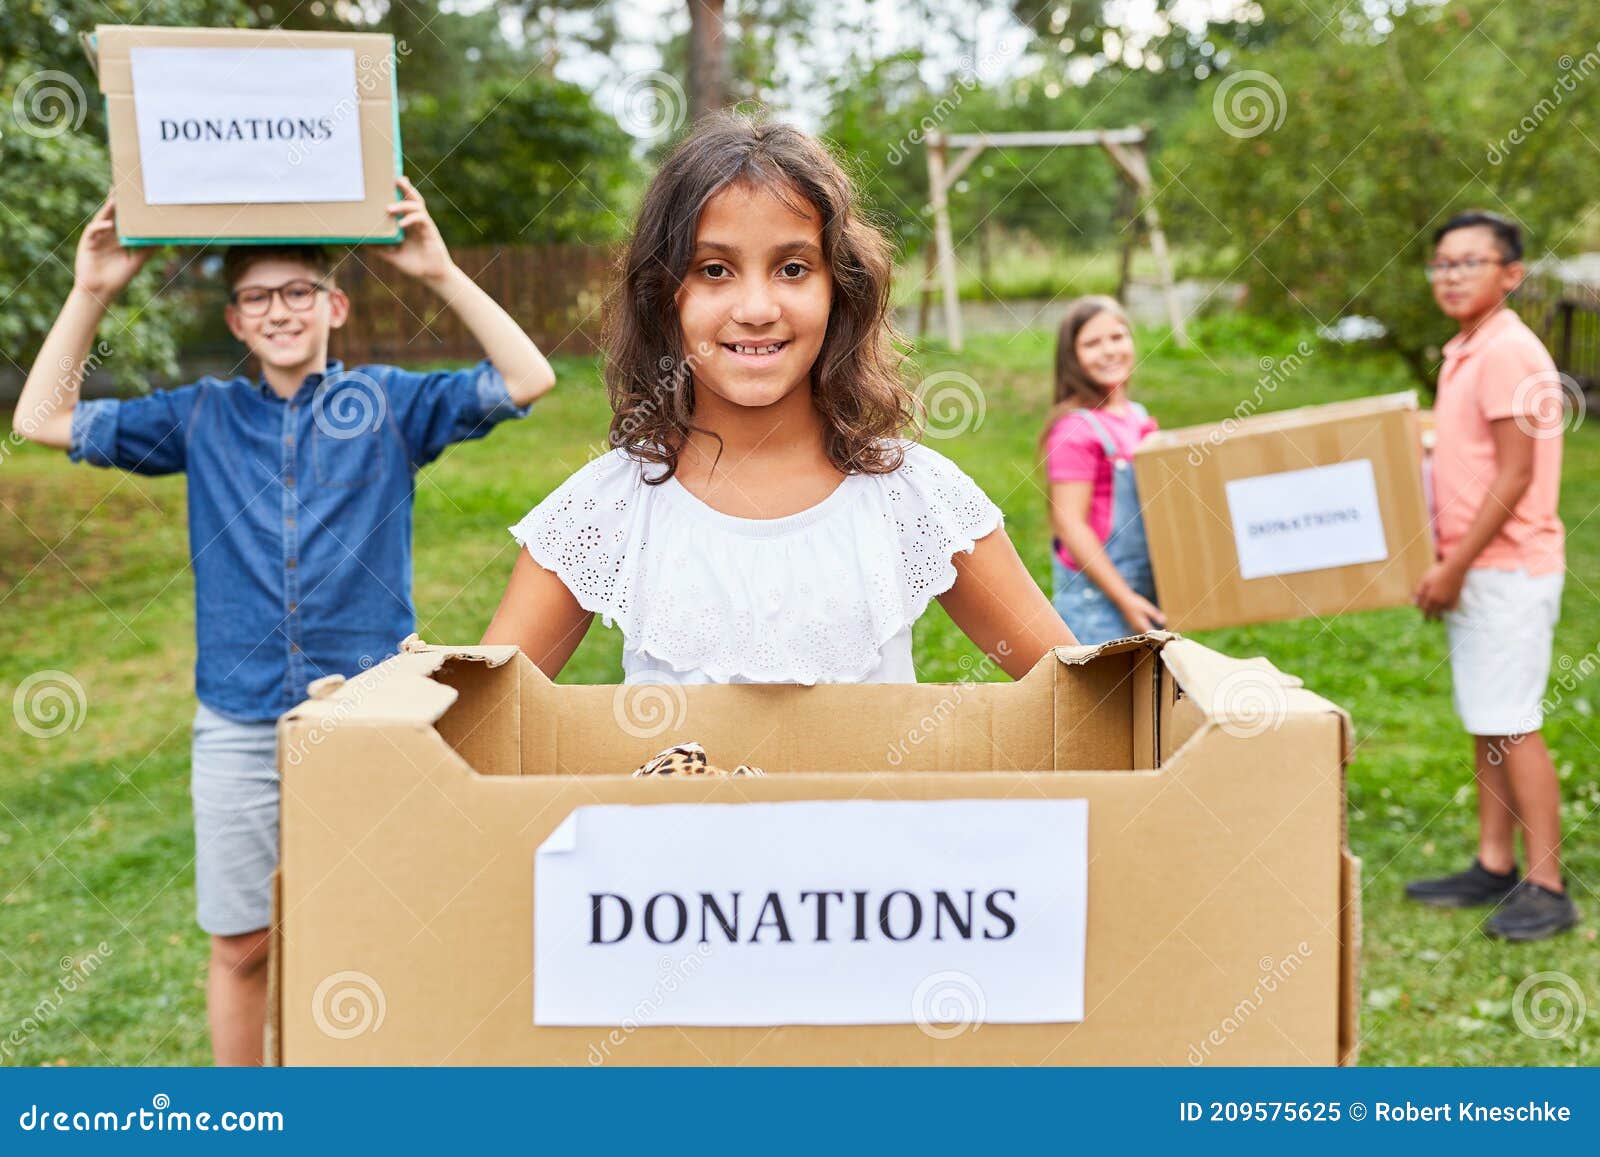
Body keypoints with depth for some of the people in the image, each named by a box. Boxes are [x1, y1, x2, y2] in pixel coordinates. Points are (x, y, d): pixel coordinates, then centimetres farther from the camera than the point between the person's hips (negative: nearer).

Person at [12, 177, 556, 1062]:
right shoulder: (203, 418, 7)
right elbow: (43, 420, 6)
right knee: (242, 947, 9)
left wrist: (441, 273, -16)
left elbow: (527, 381, -8)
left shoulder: (387, 404, 1)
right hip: (239, 726, 2)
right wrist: (91, 293, -3)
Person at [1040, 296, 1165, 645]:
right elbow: (1069, 523, -17)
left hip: (1148, 588, 8)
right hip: (1097, 597, -8)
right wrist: (1124, 598, -17)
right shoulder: (1076, 429, -14)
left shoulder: (1137, 417, 11)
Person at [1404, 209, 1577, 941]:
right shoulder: (1463, 354, 14)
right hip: (1474, 570, 9)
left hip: (1509, 569, -9)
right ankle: (1494, 867, 21)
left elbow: (1515, 475, -19)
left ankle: (1546, 887, 0)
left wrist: (1453, 567, -18)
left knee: (1513, 727, -6)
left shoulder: (1509, 354, -16)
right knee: (1485, 724, 13)